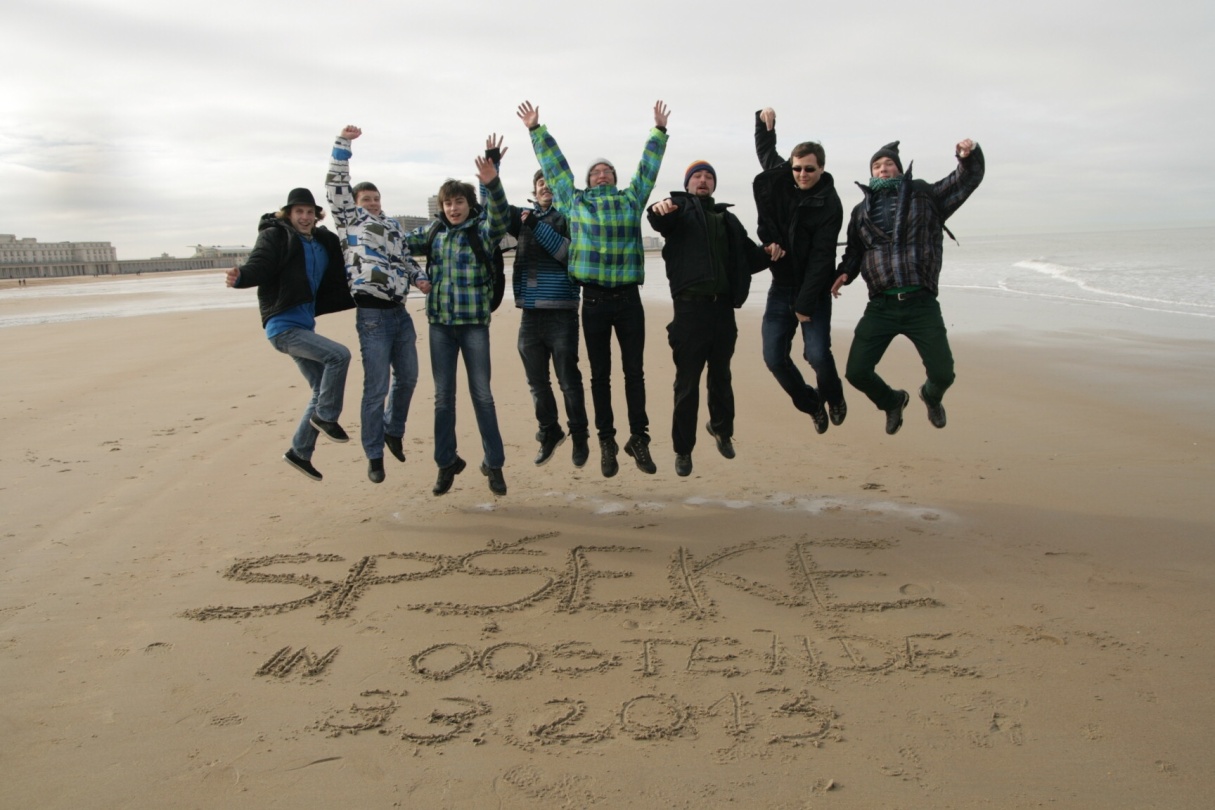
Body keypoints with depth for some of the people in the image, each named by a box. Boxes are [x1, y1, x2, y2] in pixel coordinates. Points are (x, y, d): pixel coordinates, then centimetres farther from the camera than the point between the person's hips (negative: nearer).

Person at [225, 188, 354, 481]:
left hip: (305, 326, 8)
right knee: (338, 354, -24)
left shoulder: (324, 243, 11)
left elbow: (337, 285, 17)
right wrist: (239, 276, -41)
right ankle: (325, 417, -6)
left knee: (322, 390, 11)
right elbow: (258, 265, -21)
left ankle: (300, 452, 22)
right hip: (283, 326, -8)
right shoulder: (275, 236, -7)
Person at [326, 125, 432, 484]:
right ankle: (374, 455, 6)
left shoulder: (393, 225, 19)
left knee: (408, 377, 14)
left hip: (400, 313, 6)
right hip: (372, 315, -6)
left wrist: (420, 279, 5)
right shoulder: (351, 220, 4)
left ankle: (393, 431, 37)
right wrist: (343, 143, -10)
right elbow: (336, 184, -5)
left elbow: (406, 258, 24)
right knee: (377, 387, -4)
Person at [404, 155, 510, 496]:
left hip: (474, 322, -3)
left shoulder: (483, 230, -4)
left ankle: (494, 463, 11)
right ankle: (446, 463, 20)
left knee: (482, 394, 1)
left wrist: (493, 184, -40)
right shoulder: (433, 231, 8)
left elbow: (501, 215, -24)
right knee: (443, 396, 8)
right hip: (440, 323, 4)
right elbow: (399, 244, 21)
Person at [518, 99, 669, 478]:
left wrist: (659, 130, 19)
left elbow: (648, 166, 18)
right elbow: (553, 165, 15)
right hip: (594, 300, 0)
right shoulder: (574, 202, 10)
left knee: (635, 372, 3)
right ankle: (606, 442, 14)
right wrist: (536, 130, 18)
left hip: (628, 299, 1)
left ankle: (639, 439, 11)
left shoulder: (631, 199, 12)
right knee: (600, 375, 5)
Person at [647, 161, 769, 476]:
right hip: (690, 305, -4)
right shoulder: (680, 207, 5)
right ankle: (683, 450, 8)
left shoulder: (727, 218, 20)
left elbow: (750, 257, 20)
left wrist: (768, 253, -2)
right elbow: (661, 221, -19)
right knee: (687, 382, -1)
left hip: (722, 306, 4)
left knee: (721, 376, 15)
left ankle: (721, 427, 39)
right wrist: (658, 210, -43)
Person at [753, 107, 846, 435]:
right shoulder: (781, 179, 0)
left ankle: (834, 398, 17)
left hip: (813, 289, -5)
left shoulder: (829, 205, -14)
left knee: (817, 354, -16)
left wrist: (805, 304, -21)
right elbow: (765, 149, 21)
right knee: (774, 357, -1)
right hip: (781, 287, 5)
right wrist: (764, 119, 3)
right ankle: (811, 404, 22)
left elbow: (821, 258, -18)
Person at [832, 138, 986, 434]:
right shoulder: (862, 210, 13)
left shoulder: (925, 196, 8)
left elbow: (968, 178, 5)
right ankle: (892, 402, 30)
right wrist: (845, 273, 1)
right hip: (880, 307, 2)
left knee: (942, 373, -6)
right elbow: (854, 251, 21)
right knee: (857, 372, -4)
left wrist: (969, 156, -16)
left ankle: (931, 397, 35)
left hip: (921, 305, -2)